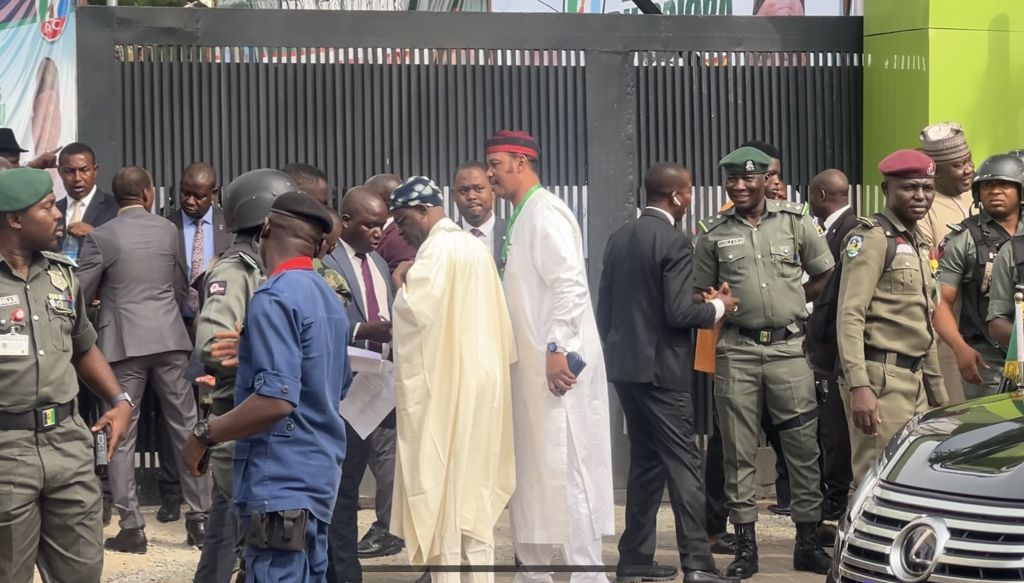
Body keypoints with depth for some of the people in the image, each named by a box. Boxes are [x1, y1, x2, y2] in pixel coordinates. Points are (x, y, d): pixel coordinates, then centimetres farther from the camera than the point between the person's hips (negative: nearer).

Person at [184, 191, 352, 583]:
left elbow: (276, 400, -24)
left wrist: (206, 434, -12)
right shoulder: (330, 299, 13)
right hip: (319, 469, 10)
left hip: (281, 477, -10)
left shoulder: (275, 297, -15)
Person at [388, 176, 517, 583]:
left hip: (443, 382, -9)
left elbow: (416, 309, -23)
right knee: (472, 485, 12)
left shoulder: (437, 248, -12)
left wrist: (400, 281, -4)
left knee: (440, 484, -3)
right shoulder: (473, 247, 15)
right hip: (477, 378, 9)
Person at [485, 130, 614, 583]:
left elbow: (571, 284, -21)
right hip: (530, 365, 10)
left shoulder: (546, 213, -11)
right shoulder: (520, 218, 17)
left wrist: (557, 349, -24)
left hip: (556, 363, -10)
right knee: (530, 473, 13)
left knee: (566, 470, -9)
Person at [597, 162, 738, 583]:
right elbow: (678, 312, -19)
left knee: (645, 460, 15)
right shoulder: (675, 242, -14)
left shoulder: (619, 238, 9)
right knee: (683, 463, -6)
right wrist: (719, 308, -2)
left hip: (624, 365, 8)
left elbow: (604, 307, 12)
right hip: (661, 368, -8)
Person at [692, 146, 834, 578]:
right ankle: (745, 545, 11)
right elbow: (701, 293, 12)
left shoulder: (794, 222, 4)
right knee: (738, 450, 3)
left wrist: (792, 301, 5)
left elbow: (825, 275, 13)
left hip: (788, 347, 0)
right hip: (736, 351, 0)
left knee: (803, 445, 2)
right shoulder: (713, 234, 5)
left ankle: (808, 541, 12)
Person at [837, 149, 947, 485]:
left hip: (914, 377, 9)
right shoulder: (872, 237, -8)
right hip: (880, 377, -9)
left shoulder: (920, 243, 19)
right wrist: (858, 386, -25)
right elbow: (849, 316, -17)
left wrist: (937, 389, 22)